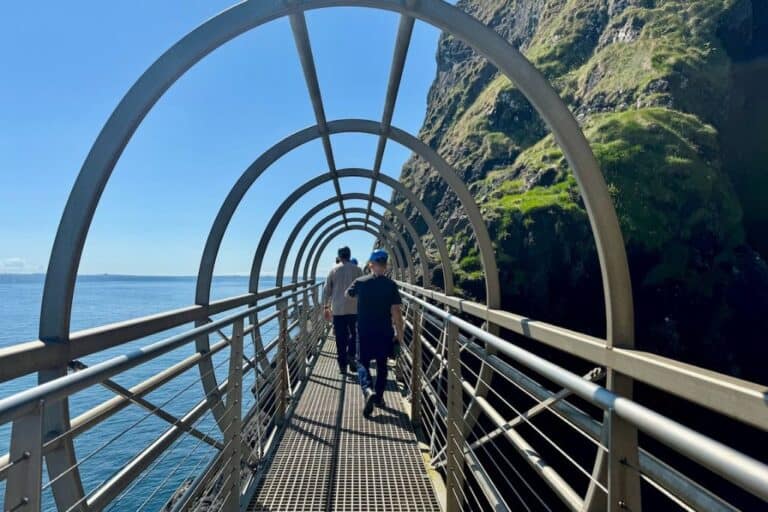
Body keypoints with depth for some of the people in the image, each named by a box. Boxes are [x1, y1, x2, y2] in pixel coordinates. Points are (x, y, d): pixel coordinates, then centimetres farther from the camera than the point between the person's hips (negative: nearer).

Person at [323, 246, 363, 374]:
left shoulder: (333, 270, 2)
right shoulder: (357, 270, -1)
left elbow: (327, 290, 4)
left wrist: (326, 307, 13)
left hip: (338, 309, 1)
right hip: (354, 309, -1)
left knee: (341, 338, 6)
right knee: (354, 334, 15)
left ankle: (342, 365, 9)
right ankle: (351, 356, -3)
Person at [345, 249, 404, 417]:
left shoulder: (360, 282, -5)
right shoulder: (391, 285, -9)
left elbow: (348, 294, 16)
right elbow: (396, 312, -12)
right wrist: (399, 334, -3)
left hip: (364, 332, 0)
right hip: (384, 333, 0)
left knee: (362, 362, 10)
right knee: (382, 365, 17)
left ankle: (368, 390, -15)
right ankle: (379, 396, 25)